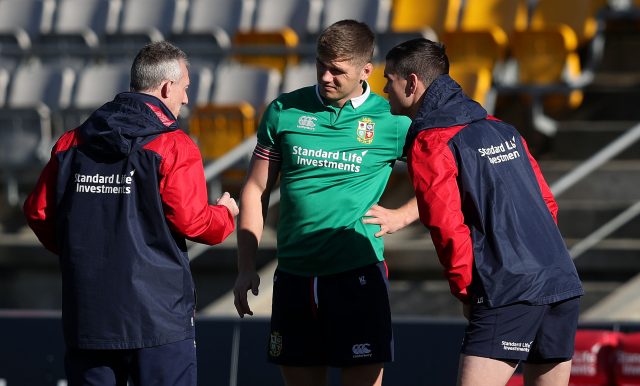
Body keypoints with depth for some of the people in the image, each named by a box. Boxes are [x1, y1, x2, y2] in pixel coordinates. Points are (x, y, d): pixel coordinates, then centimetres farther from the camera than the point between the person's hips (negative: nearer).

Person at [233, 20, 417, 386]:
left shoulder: (391, 120, -2)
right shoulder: (284, 111, 5)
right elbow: (256, 191, 10)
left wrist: (402, 216, -3)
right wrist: (246, 269, 5)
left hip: (358, 275, -3)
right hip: (294, 276, 3)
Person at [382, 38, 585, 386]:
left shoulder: (430, 143, -4)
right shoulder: (502, 130, 20)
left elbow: (448, 227, -12)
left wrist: (463, 290, 1)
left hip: (508, 295, -8)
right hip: (563, 285, 8)